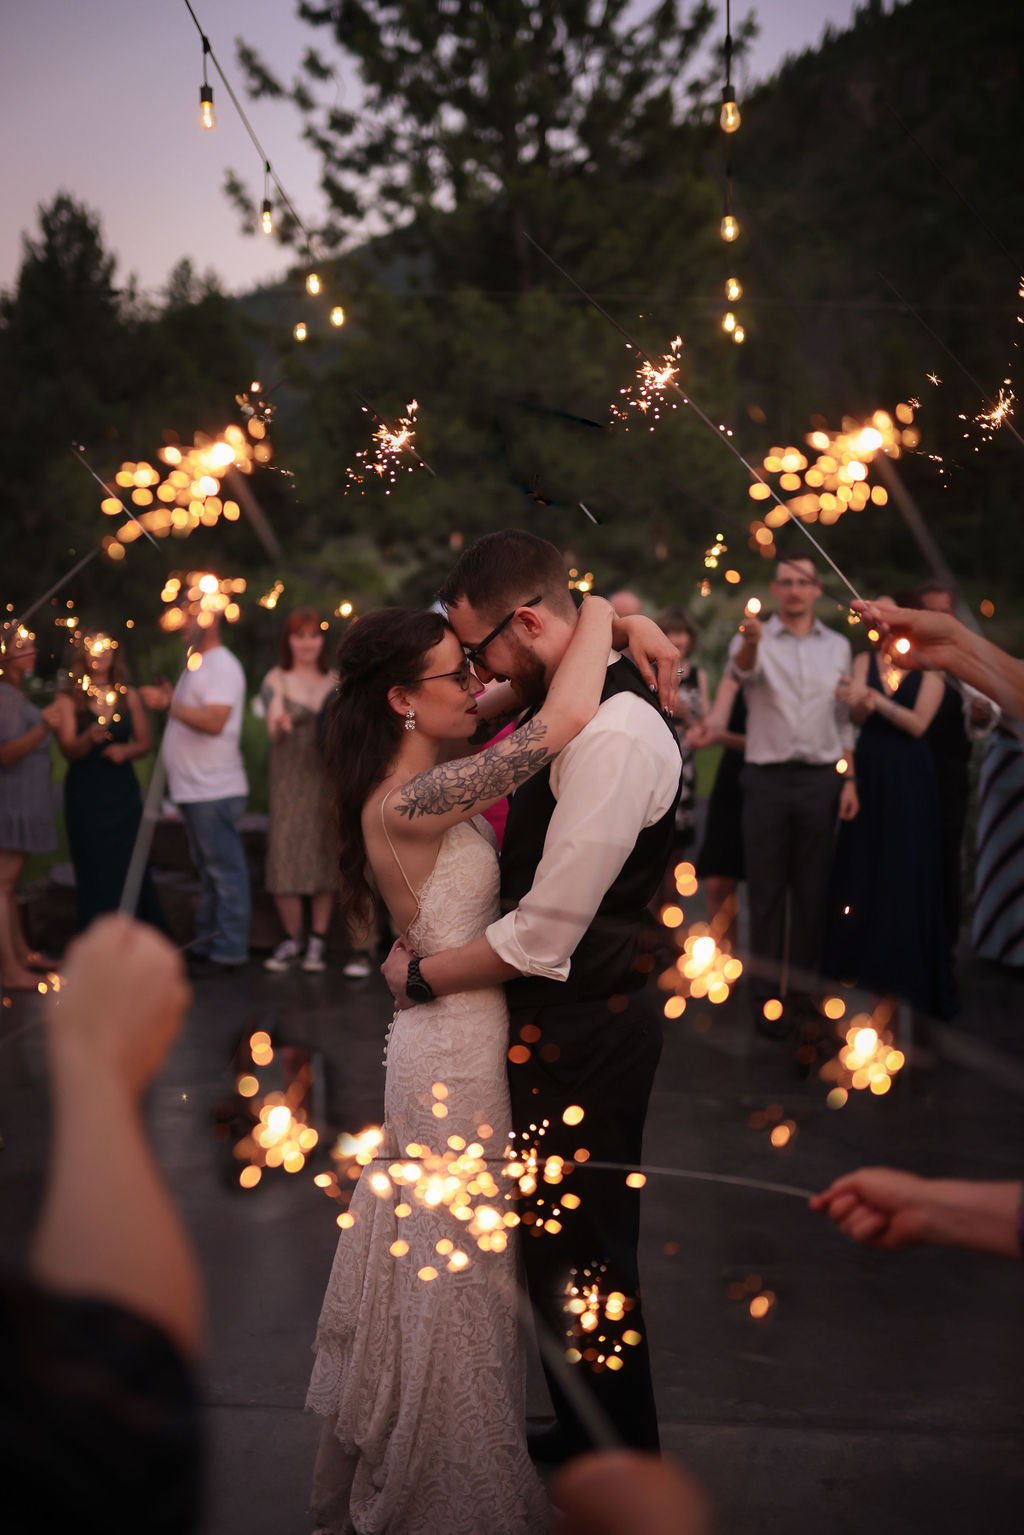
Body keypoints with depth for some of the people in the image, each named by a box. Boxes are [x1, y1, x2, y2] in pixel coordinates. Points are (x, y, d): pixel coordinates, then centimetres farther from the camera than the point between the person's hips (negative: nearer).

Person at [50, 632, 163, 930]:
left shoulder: (129, 695, 8)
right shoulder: (69, 699, -1)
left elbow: (145, 743, 11)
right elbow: (69, 749, -10)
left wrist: (125, 751, -11)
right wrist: (89, 738, -31)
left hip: (123, 790, 2)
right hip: (85, 792, -2)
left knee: (129, 864, -1)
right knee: (95, 869, -2)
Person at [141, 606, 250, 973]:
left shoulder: (222, 667, -13)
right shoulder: (196, 664, 18)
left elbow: (214, 722, -25)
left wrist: (169, 704, -25)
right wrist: (169, 700, 7)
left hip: (214, 790, -10)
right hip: (194, 789, 10)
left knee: (224, 871, -5)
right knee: (208, 871, 15)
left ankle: (228, 951, -1)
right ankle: (205, 946, 21)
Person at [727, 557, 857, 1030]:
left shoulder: (838, 646, 9)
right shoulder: (754, 639, -1)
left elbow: (844, 719, 13)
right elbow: (742, 671, -26)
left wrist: (849, 779, 5)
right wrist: (750, 641, -49)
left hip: (821, 779, 3)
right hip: (768, 778, -3)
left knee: (812, 891, 7)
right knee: (767, 891, 2)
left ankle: (802, 989, 17)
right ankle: (767, 996, 7)